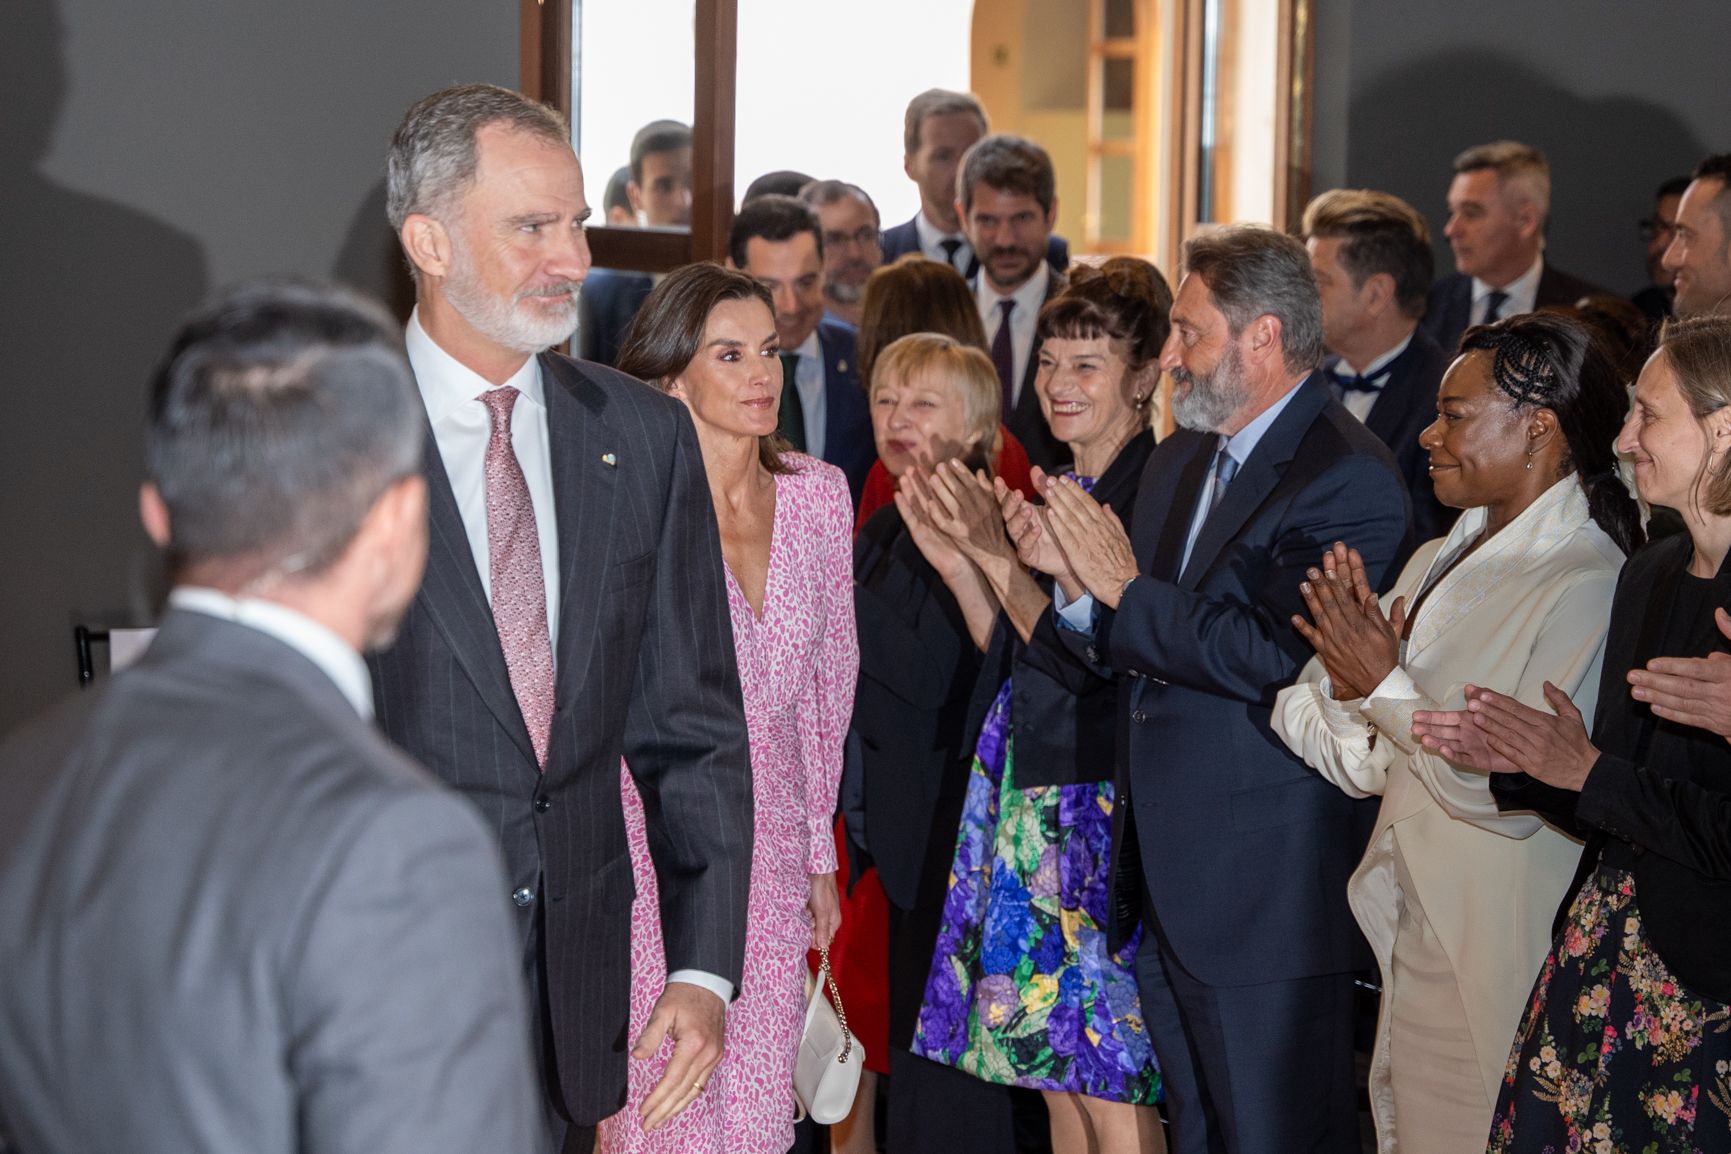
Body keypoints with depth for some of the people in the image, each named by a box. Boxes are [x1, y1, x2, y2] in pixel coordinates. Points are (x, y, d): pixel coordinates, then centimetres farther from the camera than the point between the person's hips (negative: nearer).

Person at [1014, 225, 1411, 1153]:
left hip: (1267, 896, -9)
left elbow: (1278, 657, -26)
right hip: (1164, 886, 9)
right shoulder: (1177, 462, 14)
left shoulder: (1347, 479, -15)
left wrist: (1126, 588, -17)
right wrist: (1076, 579, -4)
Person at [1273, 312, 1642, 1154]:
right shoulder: (1439, 563, 8)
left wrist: (1385, 684, -18)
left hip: (1495, 973, -8)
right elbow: (1365, 766, 9)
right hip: (1411, 944, 8)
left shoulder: (1586, 588, -19)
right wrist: (1348, 692, -12)